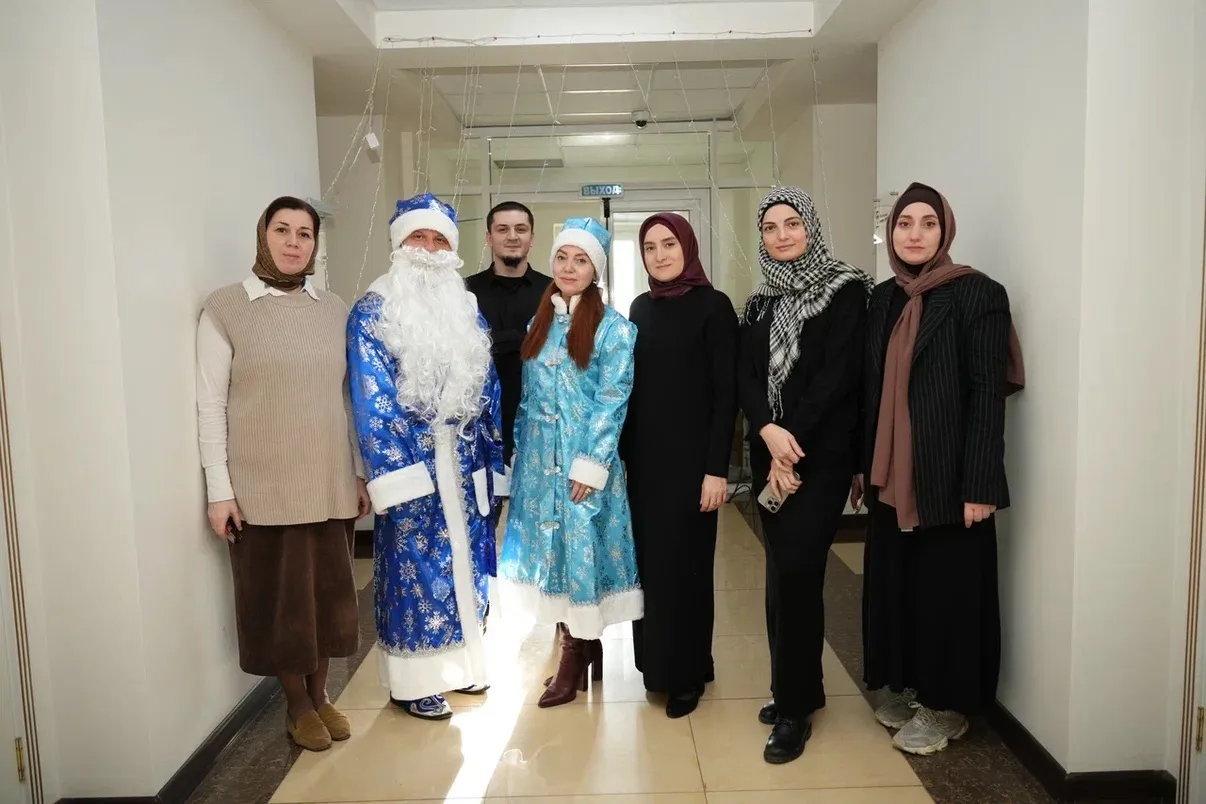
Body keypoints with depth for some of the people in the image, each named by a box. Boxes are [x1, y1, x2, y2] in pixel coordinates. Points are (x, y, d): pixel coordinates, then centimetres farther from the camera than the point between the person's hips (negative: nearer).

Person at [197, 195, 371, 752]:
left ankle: (320, 694, 32)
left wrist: (362, 473, 9)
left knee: (329, 591, 12)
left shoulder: (334, 309, 7)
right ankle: (297, 704, 28)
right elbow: (210, 404, -5)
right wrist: (219, 489, -9)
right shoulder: (224, 308, -4)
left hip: (331, 484, 3)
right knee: (280, 595, 8)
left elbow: (347, 398, 10)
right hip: (263, 487, -3)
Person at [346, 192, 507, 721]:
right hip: (410, 458, -5)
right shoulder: (373, 312, -5)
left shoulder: (468, 311, 10)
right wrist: (390, 472, -18)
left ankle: (459, 661, 31)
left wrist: (491, 457, 10)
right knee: (415, 565, 3)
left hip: (464, 459, 5)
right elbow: (372, 399, -11)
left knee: (464, 558, 13)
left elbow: (487, 391, 12)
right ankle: (413, 681, 19)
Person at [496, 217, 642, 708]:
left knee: (580, 547, 1)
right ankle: (585, 646, 25)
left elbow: (612, 400, -11)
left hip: (584, 458, -5)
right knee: (552, 547, 9)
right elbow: (528, 394, 13)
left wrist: (590, 463, -16)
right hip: (539, 458, 6)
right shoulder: (539, 322, 11)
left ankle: (574, 658, 16)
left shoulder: (613, 327, -5)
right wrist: (521, 449, 8)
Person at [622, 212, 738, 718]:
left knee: (684, 563, 2)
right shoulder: (641, 307, 9)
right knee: (649, 560, 10)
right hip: (643, 457, 5)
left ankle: (687, 673, 18)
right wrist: (621, 451, 7)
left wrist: (717, 468, -16)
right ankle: (658, 663, 26)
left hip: (690, 457, -5)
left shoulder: (713, 306, -7)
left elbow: (726, 392, -11)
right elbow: (631, 384, 10)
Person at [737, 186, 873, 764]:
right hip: (768, 454, 5)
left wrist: (792, 447, -17)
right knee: (784, 574, 9)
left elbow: (836, 375, -12)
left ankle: (793, 705, 6)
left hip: (821, 455, -5)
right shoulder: (760, 302, 12)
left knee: (794, 573, -8)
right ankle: (802, 687, 24)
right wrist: (768, 430, -16)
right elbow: (746, 376, 3)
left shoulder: (845, 291, -3)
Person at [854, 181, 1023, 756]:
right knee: (895, 580, 13)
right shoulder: (883, 299, 9)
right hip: (892, 475, 6)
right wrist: (861, 465, 11)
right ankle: (908, 688, 31)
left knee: (945, 587, 5)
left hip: (947, 476, -6)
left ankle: (944, 705, 21)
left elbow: (989, 393, -13)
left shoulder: (978, 295, -9)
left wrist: (979, 483, -17)